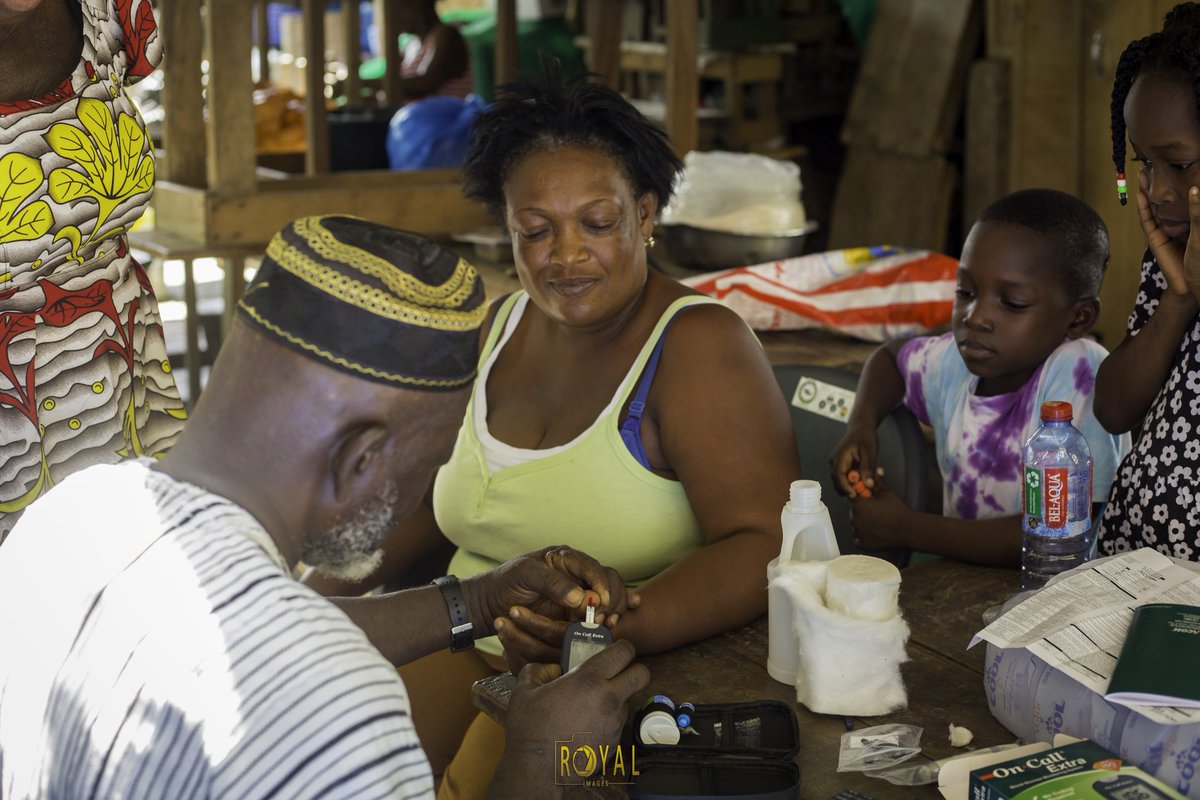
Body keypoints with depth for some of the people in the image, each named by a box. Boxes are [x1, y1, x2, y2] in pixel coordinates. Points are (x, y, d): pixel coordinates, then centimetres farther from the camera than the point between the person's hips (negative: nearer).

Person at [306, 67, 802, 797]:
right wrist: (324, 597, 15)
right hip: (469, 653, 6)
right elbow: (438, 484, 25)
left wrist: (619, 624, -38)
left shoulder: (698, 346, -12)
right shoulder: (505, 324, 10)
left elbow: (766, 549, -23)